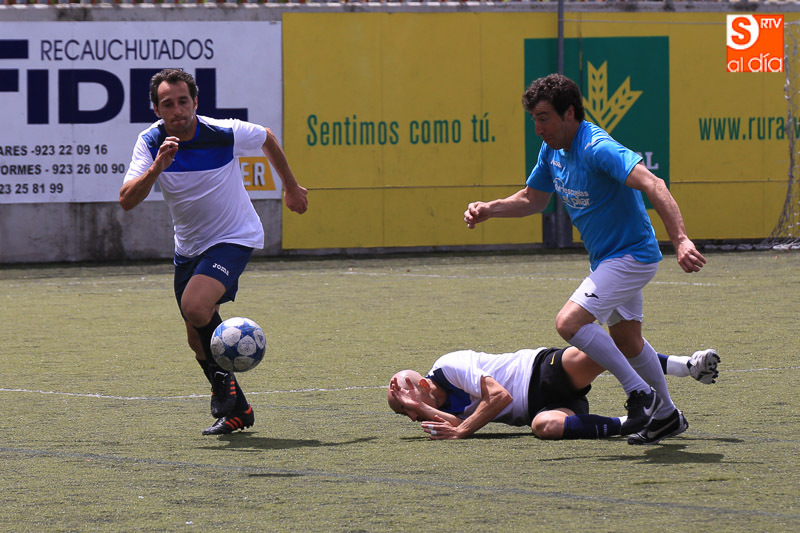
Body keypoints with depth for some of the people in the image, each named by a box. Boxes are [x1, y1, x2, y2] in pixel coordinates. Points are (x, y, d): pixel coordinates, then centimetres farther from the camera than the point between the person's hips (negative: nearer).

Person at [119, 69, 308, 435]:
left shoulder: (226, 134, -20)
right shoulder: (151, 143, -14)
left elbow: (267, 139, 4)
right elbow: (127, 201, -24)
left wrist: (291, 187, 16)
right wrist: (157, 168, -40)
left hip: (235, 237, -5)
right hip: (189, 246, 5)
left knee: (195, 307, -28)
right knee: (198, 339, 9)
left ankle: (223, 379, -7)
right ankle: (238, 410, 27)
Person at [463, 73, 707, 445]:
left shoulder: (597, 149, -27)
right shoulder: (552, 150, 2)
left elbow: (652, 185, -39)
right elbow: (532, 199, 18)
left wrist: (680, 240, -51)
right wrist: (489, 209, 0)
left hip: (631, 254, -10)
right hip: (605, 257, 10)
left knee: (570, 322, -22)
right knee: (625, 341, 22)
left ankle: (640, 393, -11)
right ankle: (665, 416, 38)